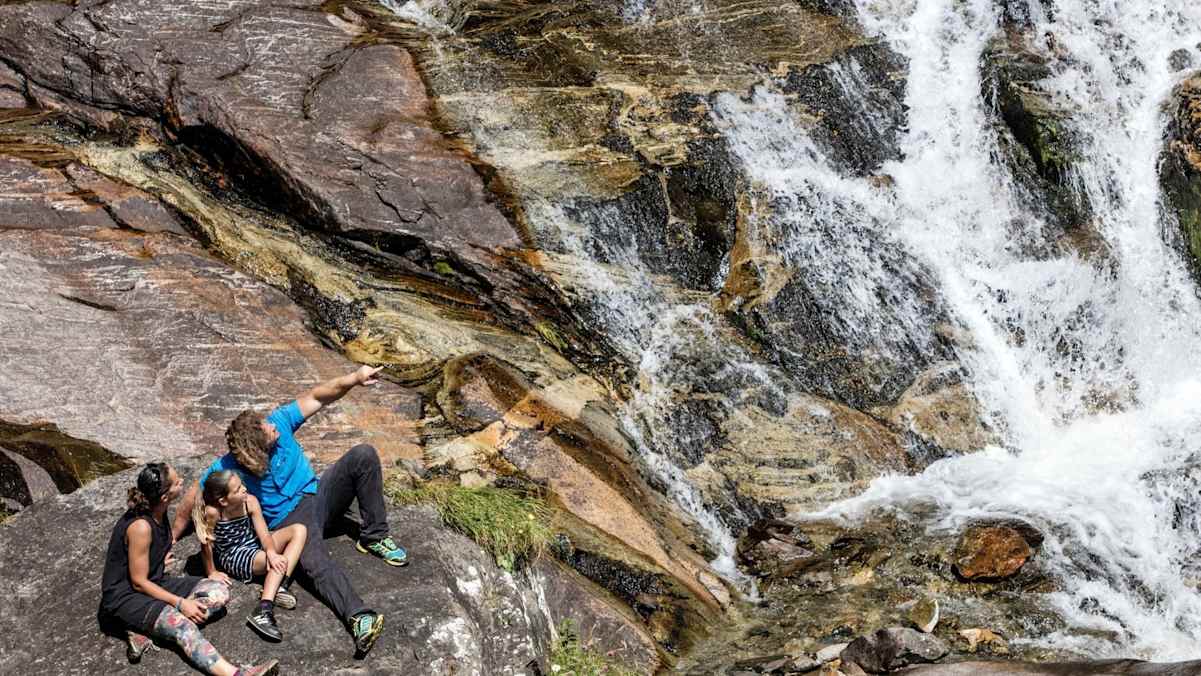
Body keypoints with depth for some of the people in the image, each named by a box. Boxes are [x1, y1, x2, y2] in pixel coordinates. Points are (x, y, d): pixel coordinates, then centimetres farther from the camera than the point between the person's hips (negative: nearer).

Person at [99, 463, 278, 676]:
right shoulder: (140, 527, -26)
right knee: (183, 626, -34)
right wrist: (180, 603, -19)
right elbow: (139, 582, -20)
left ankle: (147, 630, -17)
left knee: (219, 591, -6)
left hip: (155, 583, 9)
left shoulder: (158, 512, -1)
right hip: (125, 597, -9)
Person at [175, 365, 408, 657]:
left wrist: (354, 379, -30)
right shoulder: (230, 467, -16)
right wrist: (174, 534, -1)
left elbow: (318, 397, -14)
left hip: (316, 494, 4)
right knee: (317, 564, -35)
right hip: (290, 519, -4)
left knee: (363, 456, -17)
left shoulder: (279, 421, -11)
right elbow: (196, 494, -5)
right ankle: (358, 617, -53)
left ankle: (374, 537, -12)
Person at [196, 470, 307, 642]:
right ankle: (263, 613, -38)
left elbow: (263, 531, -18)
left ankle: (280, 587, -23)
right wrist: (212, 573, -8)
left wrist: (271, 552, -37)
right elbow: (206, 544, -17)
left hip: (255, 546, 6)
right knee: (281, 562, -27)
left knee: (299, 529, -11)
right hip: (233, 557, -6)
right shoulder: (212, 512, -28)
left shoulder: (250, 502, -15)